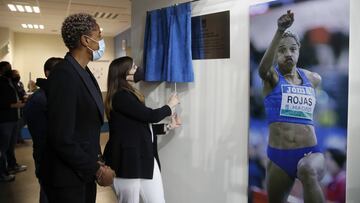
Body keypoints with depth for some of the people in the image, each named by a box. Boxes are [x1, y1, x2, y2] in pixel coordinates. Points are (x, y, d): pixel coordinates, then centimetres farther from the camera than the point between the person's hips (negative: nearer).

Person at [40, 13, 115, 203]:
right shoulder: (64, 75, -21)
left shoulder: (83, 72, 6)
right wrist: (97, 170, -15)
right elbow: (62, 139, -23)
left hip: (85, 171, 8)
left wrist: (96, 162, 4)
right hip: (67, 177, -8)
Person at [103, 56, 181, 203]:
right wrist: (170, 105, 2)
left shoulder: (129, 95, 16)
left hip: (146, 158, 9)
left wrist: (168, 127, 17)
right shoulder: (120, 96, -15)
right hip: (128, 161, -9)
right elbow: (151, 115, -16)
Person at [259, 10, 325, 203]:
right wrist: (280, 31, -39)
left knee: (307, 170, -36)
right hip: (279, 156, 0)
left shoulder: (313, 78, 9)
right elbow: (263, 67, -27)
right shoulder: (272, 76, -2)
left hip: (311, 152, 1)